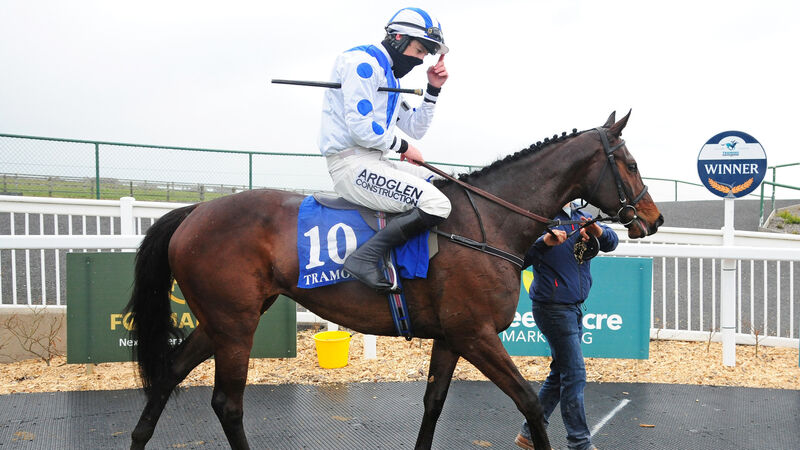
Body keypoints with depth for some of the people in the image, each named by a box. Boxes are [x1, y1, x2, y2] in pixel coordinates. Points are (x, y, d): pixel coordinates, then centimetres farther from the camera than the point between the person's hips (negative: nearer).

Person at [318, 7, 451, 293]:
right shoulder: (364, 62, -9)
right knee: (437, 204, -21)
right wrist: (402, 146, -6)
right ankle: (366, 258, -23)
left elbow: (416, 129, 24)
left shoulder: (390, 76, 22)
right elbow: (360, 127, -19)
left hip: (374, 161, 11)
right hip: (351, 164, -11)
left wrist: (433, 89, 14)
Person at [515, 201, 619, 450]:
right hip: (553, 306, -8)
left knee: (561, 374, 14)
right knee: (574, 375, -5)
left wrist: (598, 232, -16)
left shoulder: (581, 217, 11)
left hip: (574, 307, 8)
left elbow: (611, 242, 4)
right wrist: (543, 242, -33)